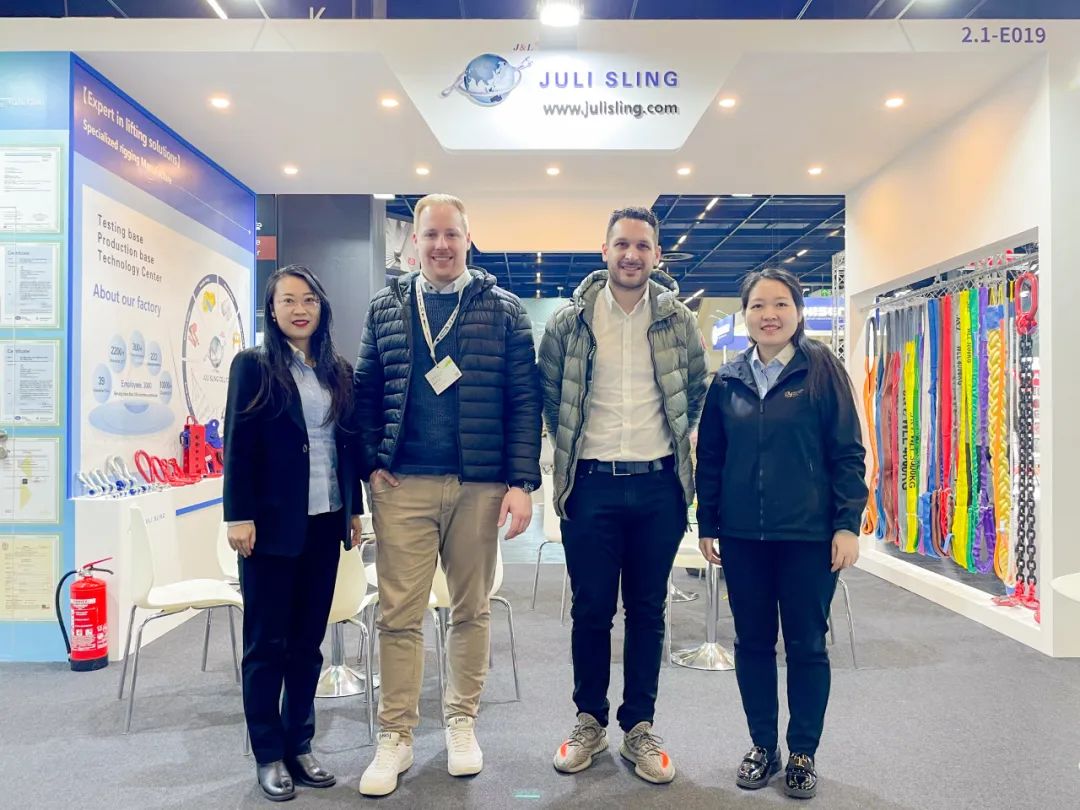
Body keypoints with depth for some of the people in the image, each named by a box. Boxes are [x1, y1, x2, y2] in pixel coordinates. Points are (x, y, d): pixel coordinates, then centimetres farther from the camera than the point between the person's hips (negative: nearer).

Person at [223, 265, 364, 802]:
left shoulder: (339, 371, 10)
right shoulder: (253, 365, -3)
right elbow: (237, 445, -7)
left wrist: (355, 509, 11)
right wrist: (239, 516, -13)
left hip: (324, 522, 4)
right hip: (272, 522, -4)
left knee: (308, 640, 11)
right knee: (267, 642, 5)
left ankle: (299, 746, 24)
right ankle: (268, 755, 18)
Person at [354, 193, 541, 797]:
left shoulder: (504, 310, 3)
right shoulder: (387, 308, 10)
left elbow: (524, 400, -1)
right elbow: (367, 391, 11)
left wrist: (522, 482, -9)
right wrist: (373, 462, -2)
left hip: (480, 485, -1)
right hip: (403, 483, 1)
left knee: (472, 609, 11)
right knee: (399, 614, 3)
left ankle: (463, 722, 28)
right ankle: (396, 736, 17)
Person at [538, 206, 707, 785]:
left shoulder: (679, 321, 2)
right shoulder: (571, 320, -1)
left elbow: (697, 390, 16)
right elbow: (547, 391, 11)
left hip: (658, 483, 1)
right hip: (591, 484, -1)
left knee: (647, 610, 10)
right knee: (590, 609, 8)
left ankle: (639, 727, 25)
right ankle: (589, 721, 27)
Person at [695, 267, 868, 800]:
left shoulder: (822, 369, -3)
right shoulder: (728, 380, 5)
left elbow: (848, 451, -4)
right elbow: (709, 457, 9)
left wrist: (848, 524, -10)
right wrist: (707, 525, 7)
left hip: (809, 533, -3)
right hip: (742, 535, 3)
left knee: (806, 644, 8)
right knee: (752, 641, 12)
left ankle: (803, 753, 26)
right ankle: (762, 746, 29)